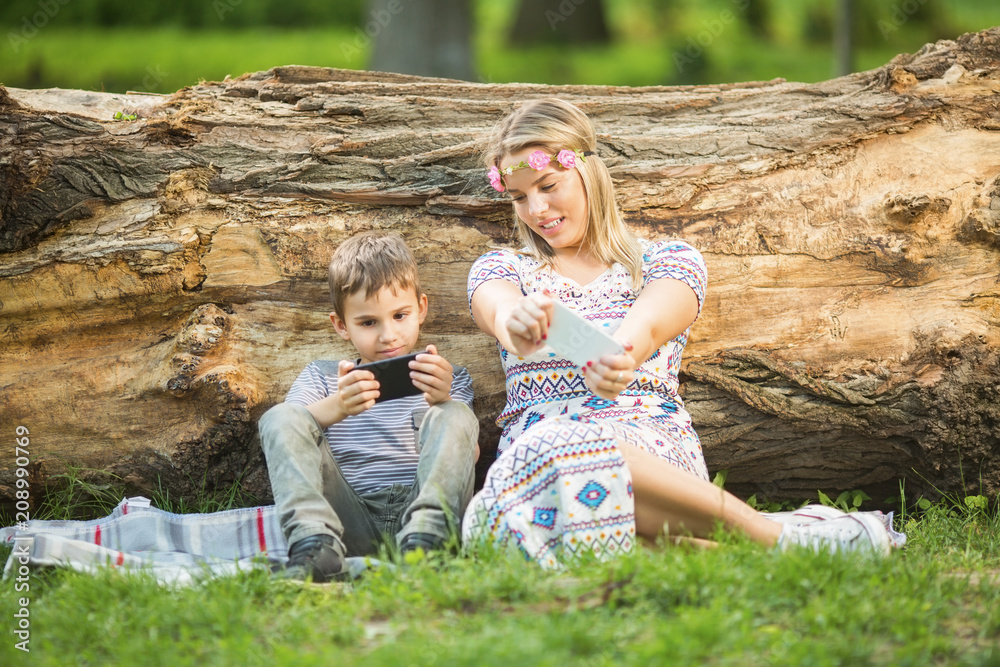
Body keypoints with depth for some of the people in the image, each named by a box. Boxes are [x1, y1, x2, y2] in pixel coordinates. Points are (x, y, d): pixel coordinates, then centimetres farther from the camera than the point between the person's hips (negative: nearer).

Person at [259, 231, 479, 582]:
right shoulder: (322, 377, 22)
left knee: (456, 417, -21)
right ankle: (315, 544, -36)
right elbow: (284, 433, 2)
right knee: (279, 416, -14)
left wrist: (444, 404, -19)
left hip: (420, 509, -1)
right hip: (352, 522, 1)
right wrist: (336, 407, -19)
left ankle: (421, 544, -40)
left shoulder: (449, 379, 20)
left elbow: (469, 454, 2)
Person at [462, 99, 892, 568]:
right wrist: (519, 323, -35)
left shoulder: (668, 262, 14)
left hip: (654, 446, -2)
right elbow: (499, 309, -7)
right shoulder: (500, 269, 20)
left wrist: (617, 355, -38)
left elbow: (647, 323, -11)